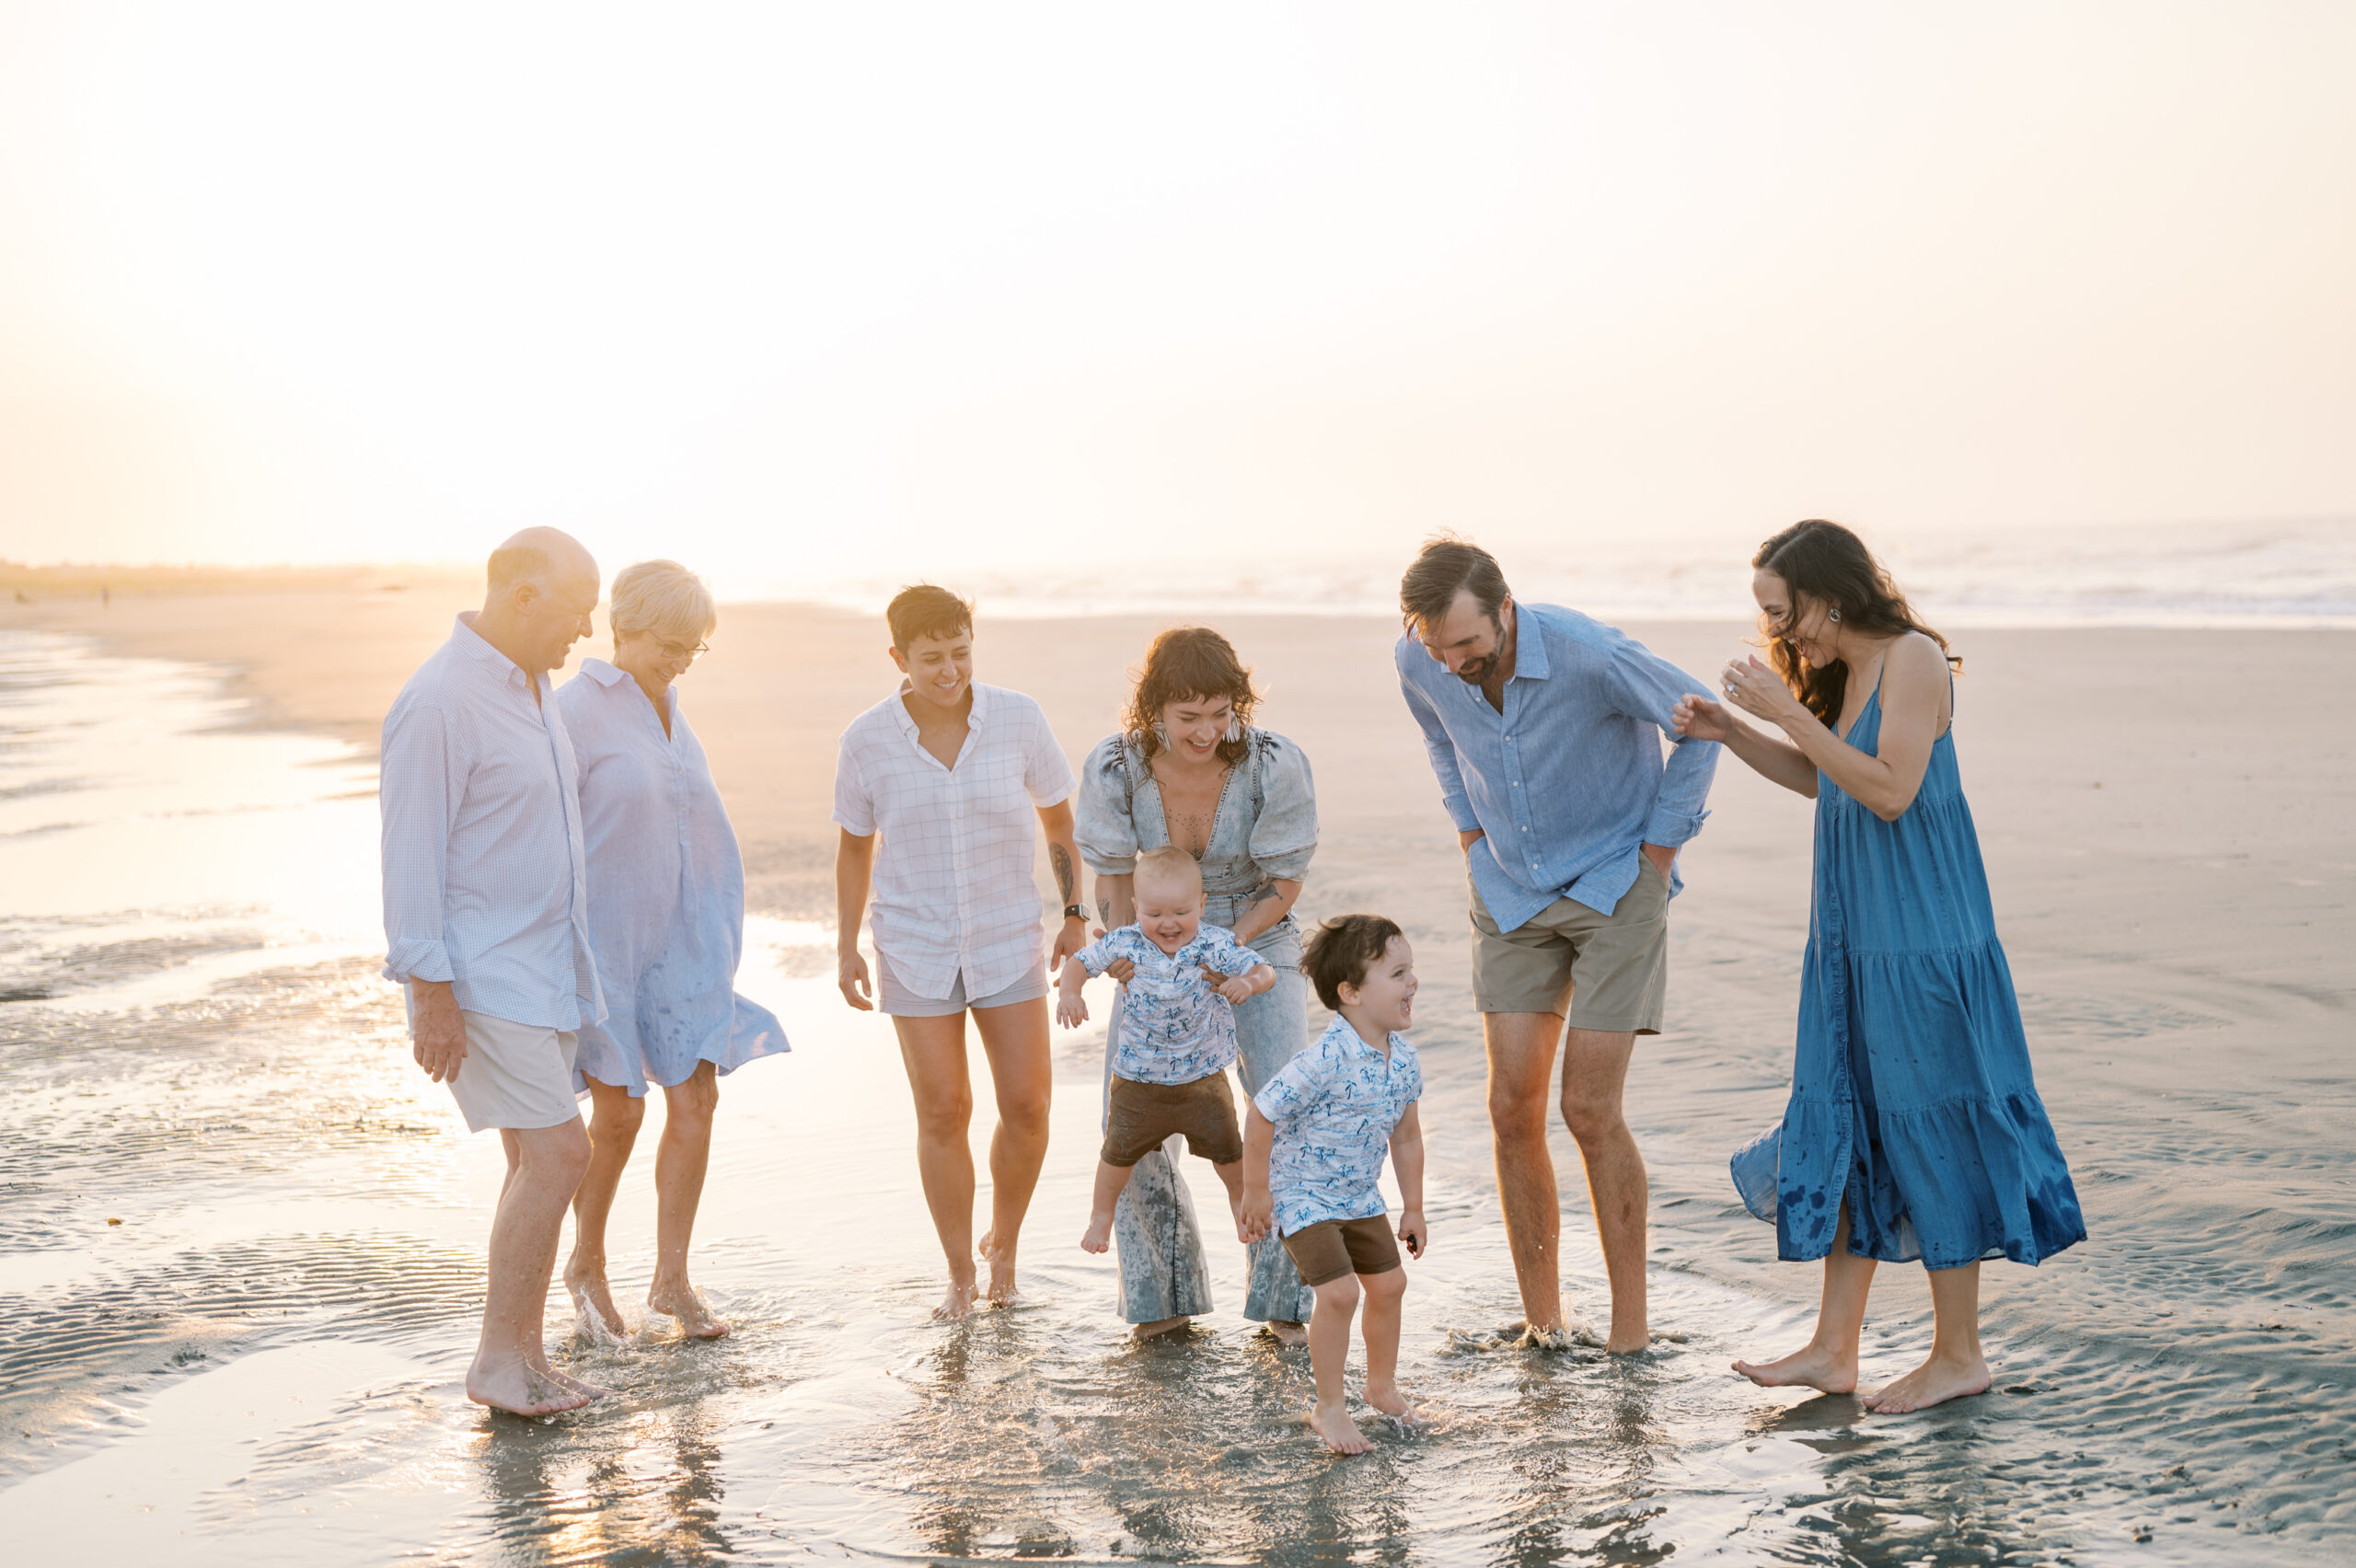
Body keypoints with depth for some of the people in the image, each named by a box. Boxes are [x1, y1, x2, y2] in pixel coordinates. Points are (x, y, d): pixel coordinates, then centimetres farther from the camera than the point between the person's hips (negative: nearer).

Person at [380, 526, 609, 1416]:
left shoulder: (530, 685, 11)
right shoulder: (439, 702, -18)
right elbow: (411, 856, -19)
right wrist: (432, 995, -21)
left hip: (545, 966, 9)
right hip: (478, 975, -9)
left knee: (538, 1163, 10)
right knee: (558, 1154, -11)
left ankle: (526, 1359, 18)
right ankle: (497, 1360, 1)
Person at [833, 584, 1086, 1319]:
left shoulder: (1017, 719, -9)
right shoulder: (868, 740, -8)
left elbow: (1059, 819, 5)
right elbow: (855, 847, 5)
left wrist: (1075, 916, 1)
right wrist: (846, 949, 4)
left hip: (1008, 941, 1)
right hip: (915, 948, -1)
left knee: (1026, 1105, -2)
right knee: (942, 1113, 0)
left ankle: (1003, 1243, 23)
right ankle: (960, 1275, 16)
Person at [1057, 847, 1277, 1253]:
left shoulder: (1216, 946, -18)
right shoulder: (1124, 945, -14)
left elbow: (1265, 972, -18)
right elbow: (1081, 961, -1)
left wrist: (1248, 982, -41)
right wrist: (1070, 992, -20)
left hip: (1204, 1074, 0)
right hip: (1139, 1078, 0)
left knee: (1227, 1147, 10)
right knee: (1120, 1150, 10)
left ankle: (1241, 1199, 40)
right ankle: (1102, 1213, 35)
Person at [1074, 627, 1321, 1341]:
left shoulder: (1275, 766, -24)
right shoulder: (1114, 770, -21)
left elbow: (1282, 890, -12)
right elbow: (1115, 886, -7)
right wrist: (1128, 957, -22)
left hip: (1256, 942, -1)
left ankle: (1282, 1301, -1)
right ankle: (1166, 1296, 12)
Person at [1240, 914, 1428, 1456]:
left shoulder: (1403, 1058, -7)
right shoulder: (1325, 1061, -31)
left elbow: (1406, 1135, 7)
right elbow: (1262, 1116, -24)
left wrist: (1413, 1208, 12)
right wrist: (1256, 1192, -15)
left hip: (1360, 1196, 8)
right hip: (1303, 1195, -8)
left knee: (1389, 1283, 13)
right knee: (1339, 1293, -14)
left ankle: (1382, 1383, 37)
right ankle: (1328, 1407, 4)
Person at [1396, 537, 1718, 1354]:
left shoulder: (1590, 653, -27)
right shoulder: (1419, 663, -12)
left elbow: (1697, 722, -10)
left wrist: (1658, 852, -7)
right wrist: (1472, 838, 8)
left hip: (1614, 888, -4)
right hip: (1511, 893, 5)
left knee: (1590, 1109, -8)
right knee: (1513, 1108, -1)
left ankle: (1631, 1326, 6)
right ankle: (1541, 1323, 12)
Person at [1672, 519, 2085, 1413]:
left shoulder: (1914, 659, -14)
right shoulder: (1843, 672, 12)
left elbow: (1890, 791, -22)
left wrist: (1787, 711, -22)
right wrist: (1730, 732, 11)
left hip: (1921, 938, -9)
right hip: (1855, 938, 9)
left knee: (1928, 1132, 0)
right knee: (1842, 1129, 10)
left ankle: (1959, 1354, 13)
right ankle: (1833, 1349, 17)